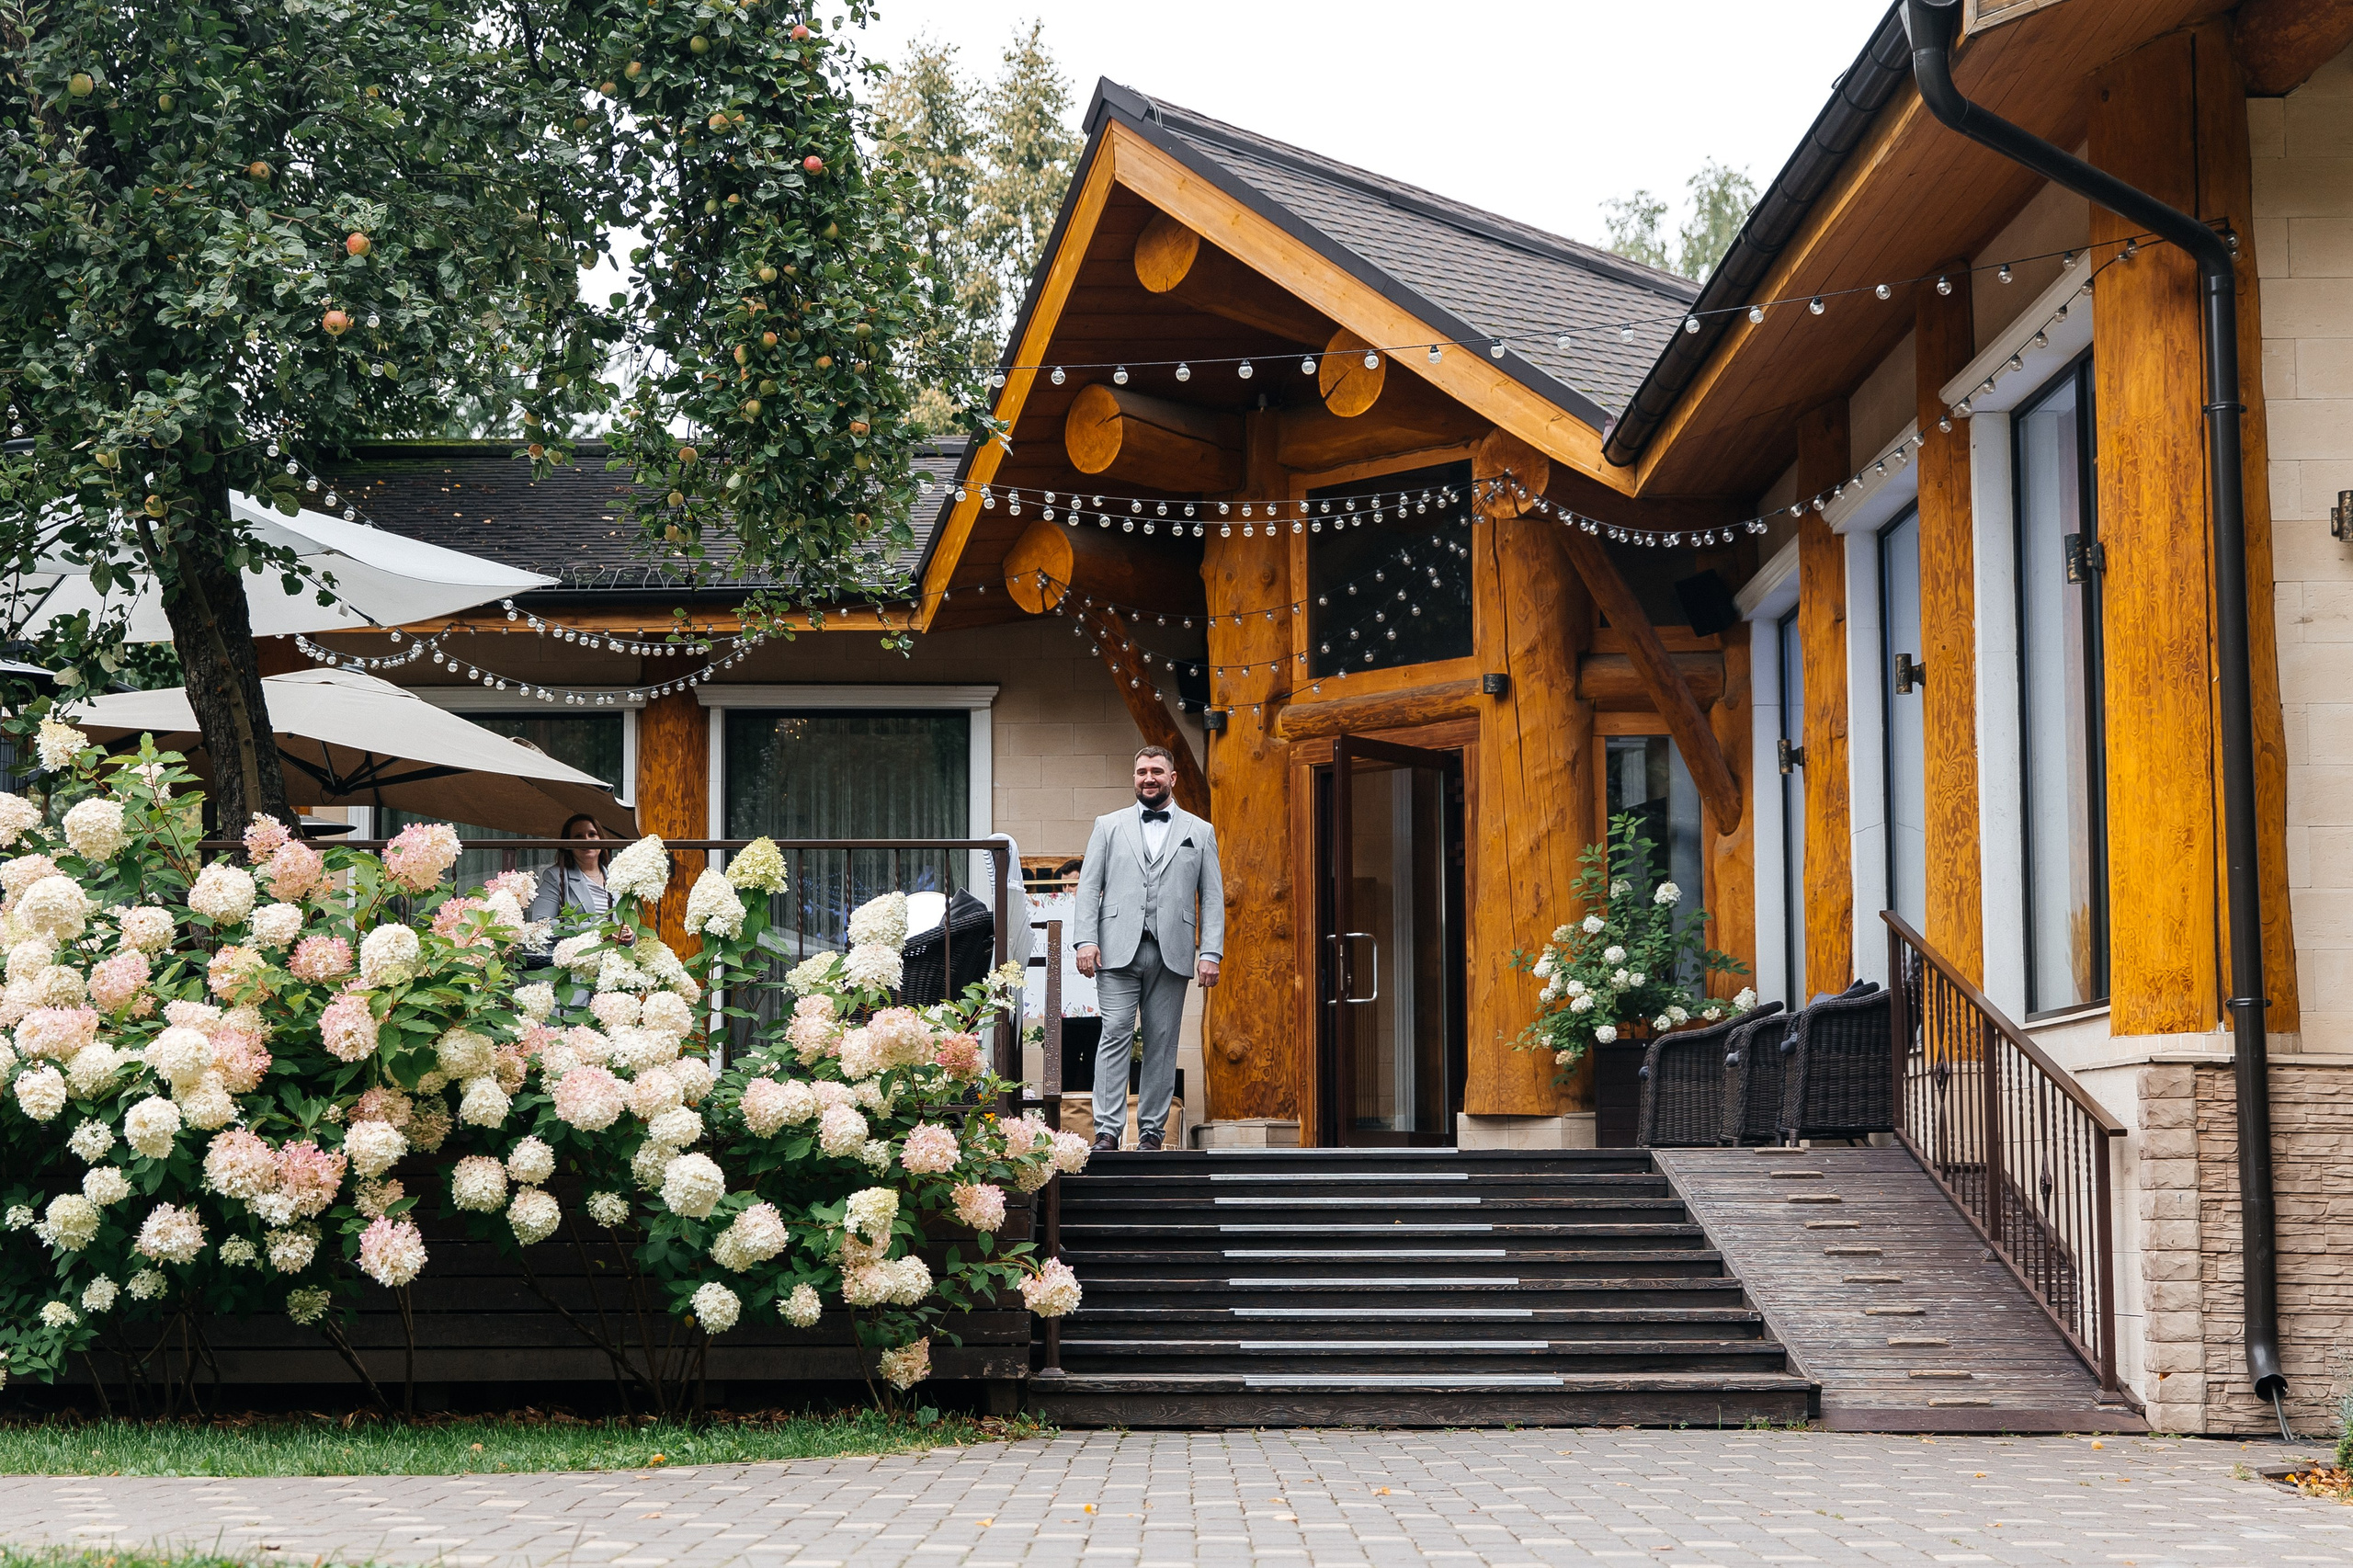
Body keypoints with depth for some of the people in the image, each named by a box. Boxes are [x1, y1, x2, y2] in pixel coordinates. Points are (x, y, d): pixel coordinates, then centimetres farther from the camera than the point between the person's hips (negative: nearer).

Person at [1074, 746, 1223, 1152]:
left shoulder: (1200, 832, 13)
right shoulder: (1109, 826, 14)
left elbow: (1212, 898, 9)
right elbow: (1089, 886, 8)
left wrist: (1210, 953, -1)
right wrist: (1087, 940, -4)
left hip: (1172, 952, 1)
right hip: (1118, 950, -1)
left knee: (1162, 1042, 1)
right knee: (1115, 1035, -9)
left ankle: (1151, 1131, 6)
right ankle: (1108, 1130, -10)